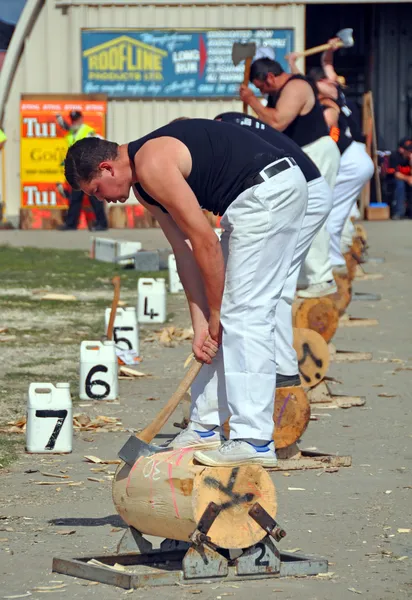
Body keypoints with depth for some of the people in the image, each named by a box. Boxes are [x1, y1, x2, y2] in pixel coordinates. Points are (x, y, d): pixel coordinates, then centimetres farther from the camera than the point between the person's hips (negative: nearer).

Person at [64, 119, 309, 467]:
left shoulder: (152, 166, -16)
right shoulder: (143, 185, 15)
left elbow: (205, 242, -15)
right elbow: (185, 251, 13)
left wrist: (215, 315, -7)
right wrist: (201, 324, 6)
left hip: (269, 190, -11)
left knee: (243, 316, -11)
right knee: (228, 319, 13)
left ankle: (254, 443, -12)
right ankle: (205, 428, 19)